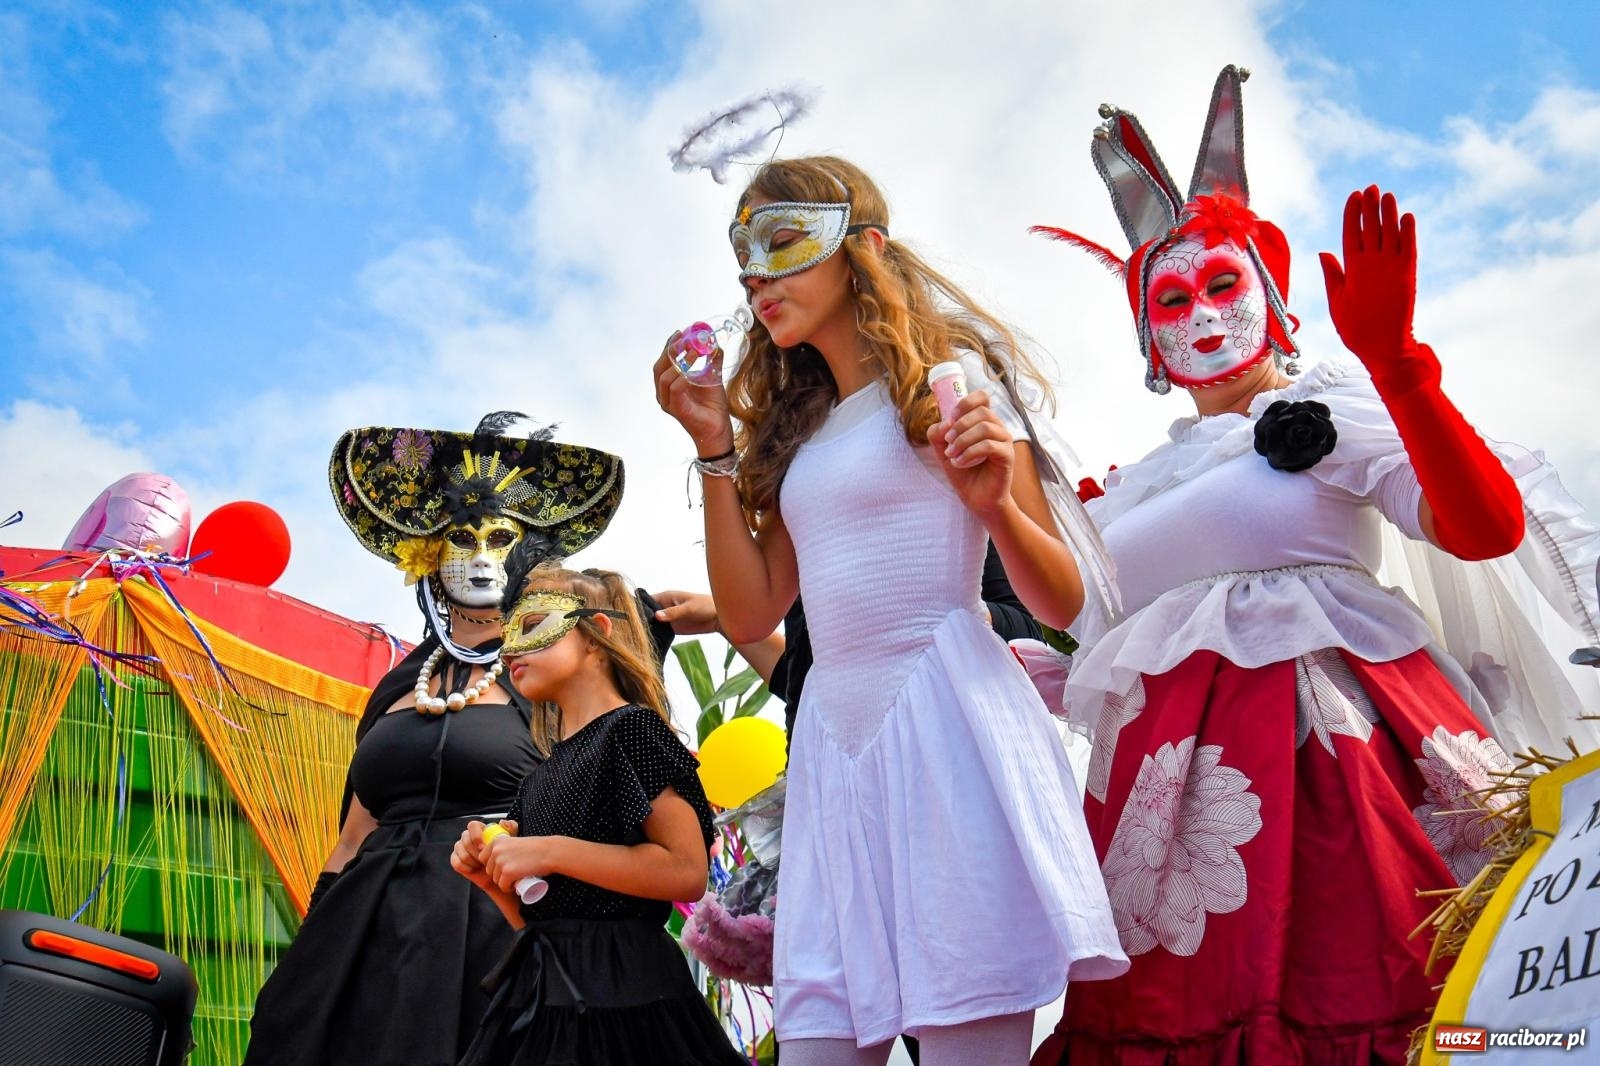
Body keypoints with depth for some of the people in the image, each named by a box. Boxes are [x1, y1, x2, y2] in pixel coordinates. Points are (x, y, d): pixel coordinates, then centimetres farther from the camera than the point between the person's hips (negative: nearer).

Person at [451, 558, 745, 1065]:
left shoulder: (630, 728, -8)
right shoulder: (540, 778, 15)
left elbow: (687, 872, -19)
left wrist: (553, 852, -19)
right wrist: (492, 876, 0)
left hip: (617, 993, -8)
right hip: (542, 995, 8)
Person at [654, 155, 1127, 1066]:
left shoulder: (946, 376, 1)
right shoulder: (795, 427, 18)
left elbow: (1063, 603, -2)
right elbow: (750, 615, 11)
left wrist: (993, 504, -22)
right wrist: (714, 449, 9)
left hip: (944, 717, -6)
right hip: (835, 734, 6)